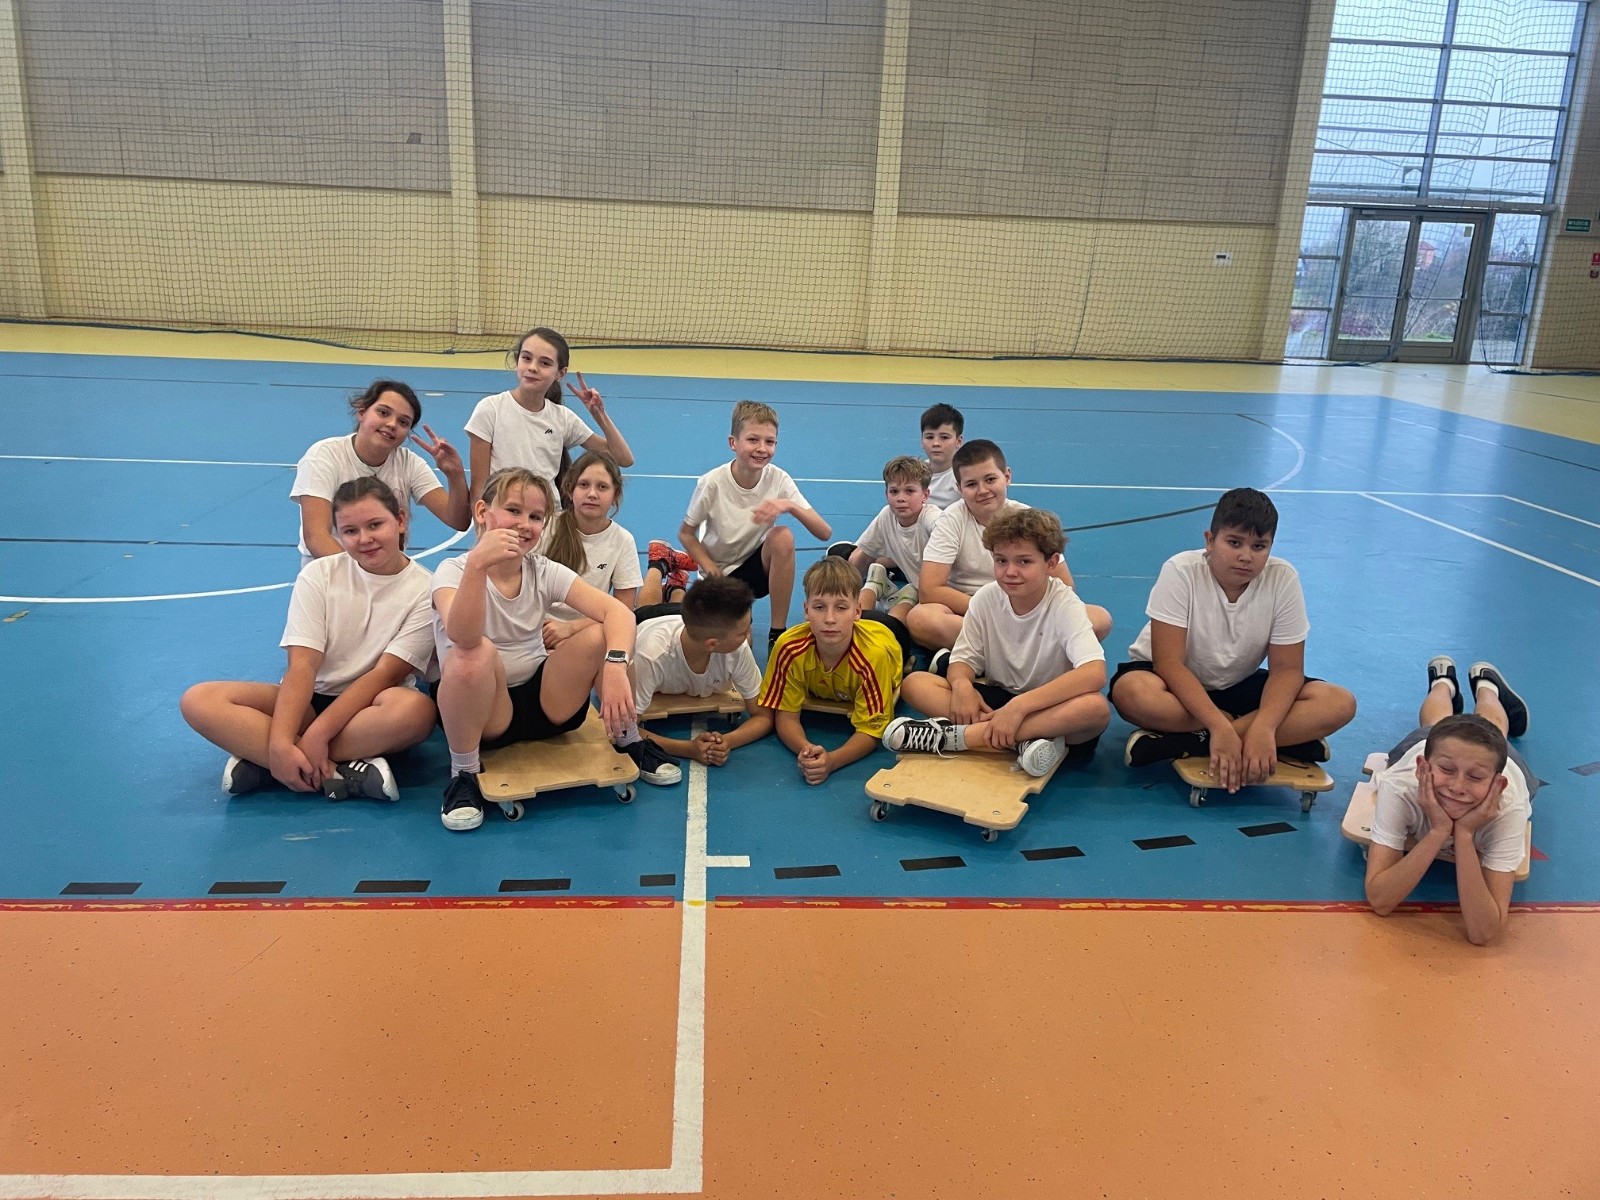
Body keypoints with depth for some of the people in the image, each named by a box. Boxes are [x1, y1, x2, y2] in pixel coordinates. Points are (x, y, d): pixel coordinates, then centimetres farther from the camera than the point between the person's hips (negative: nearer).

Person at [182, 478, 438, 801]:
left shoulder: (424, 590, -8)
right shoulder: (319, 575, -1)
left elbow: (385, 674, -14)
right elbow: (302, 666, -11)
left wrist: (318, 734, -24)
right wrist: (280, 743, -25)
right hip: (310, 700, 3)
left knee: (416, 708, -38)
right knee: (199, 700, -20)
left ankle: (258, 761, -25)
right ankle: (335, 773, -28)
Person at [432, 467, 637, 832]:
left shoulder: (545, 572, -3)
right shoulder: (453, 571, -13)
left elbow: (618, 611, -17)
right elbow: (464, 637, -35)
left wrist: (615, 666, -37)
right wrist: (477, 564, -49)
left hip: (546, 702, 3)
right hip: (480, 711, -3)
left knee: (601, 635, -20)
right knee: (475, 655, -35)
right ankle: (464, 772, -15)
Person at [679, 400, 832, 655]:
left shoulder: (778, 479, -15)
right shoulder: (713, 483, -19)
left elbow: (824, 533, -20)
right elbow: (686, 533, -4)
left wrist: (789, 506, -36)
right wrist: (709, 567, -19)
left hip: (755, 566, 2)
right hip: (719, 574, -2)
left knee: (782, 536, -31)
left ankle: (778, 634, -17)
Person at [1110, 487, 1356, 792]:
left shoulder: (1283, 579, -16)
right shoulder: (1181, 572, -22)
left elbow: (1286, 669, -13)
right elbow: (1169, 663, -25)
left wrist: (1263, 729, -32)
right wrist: (1220, 727, -36)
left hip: (1240, 686, 3)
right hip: (1177, 685, -3)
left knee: (1340, 703, -19)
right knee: (1132, 693, -38)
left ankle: (1177, 742, -27)